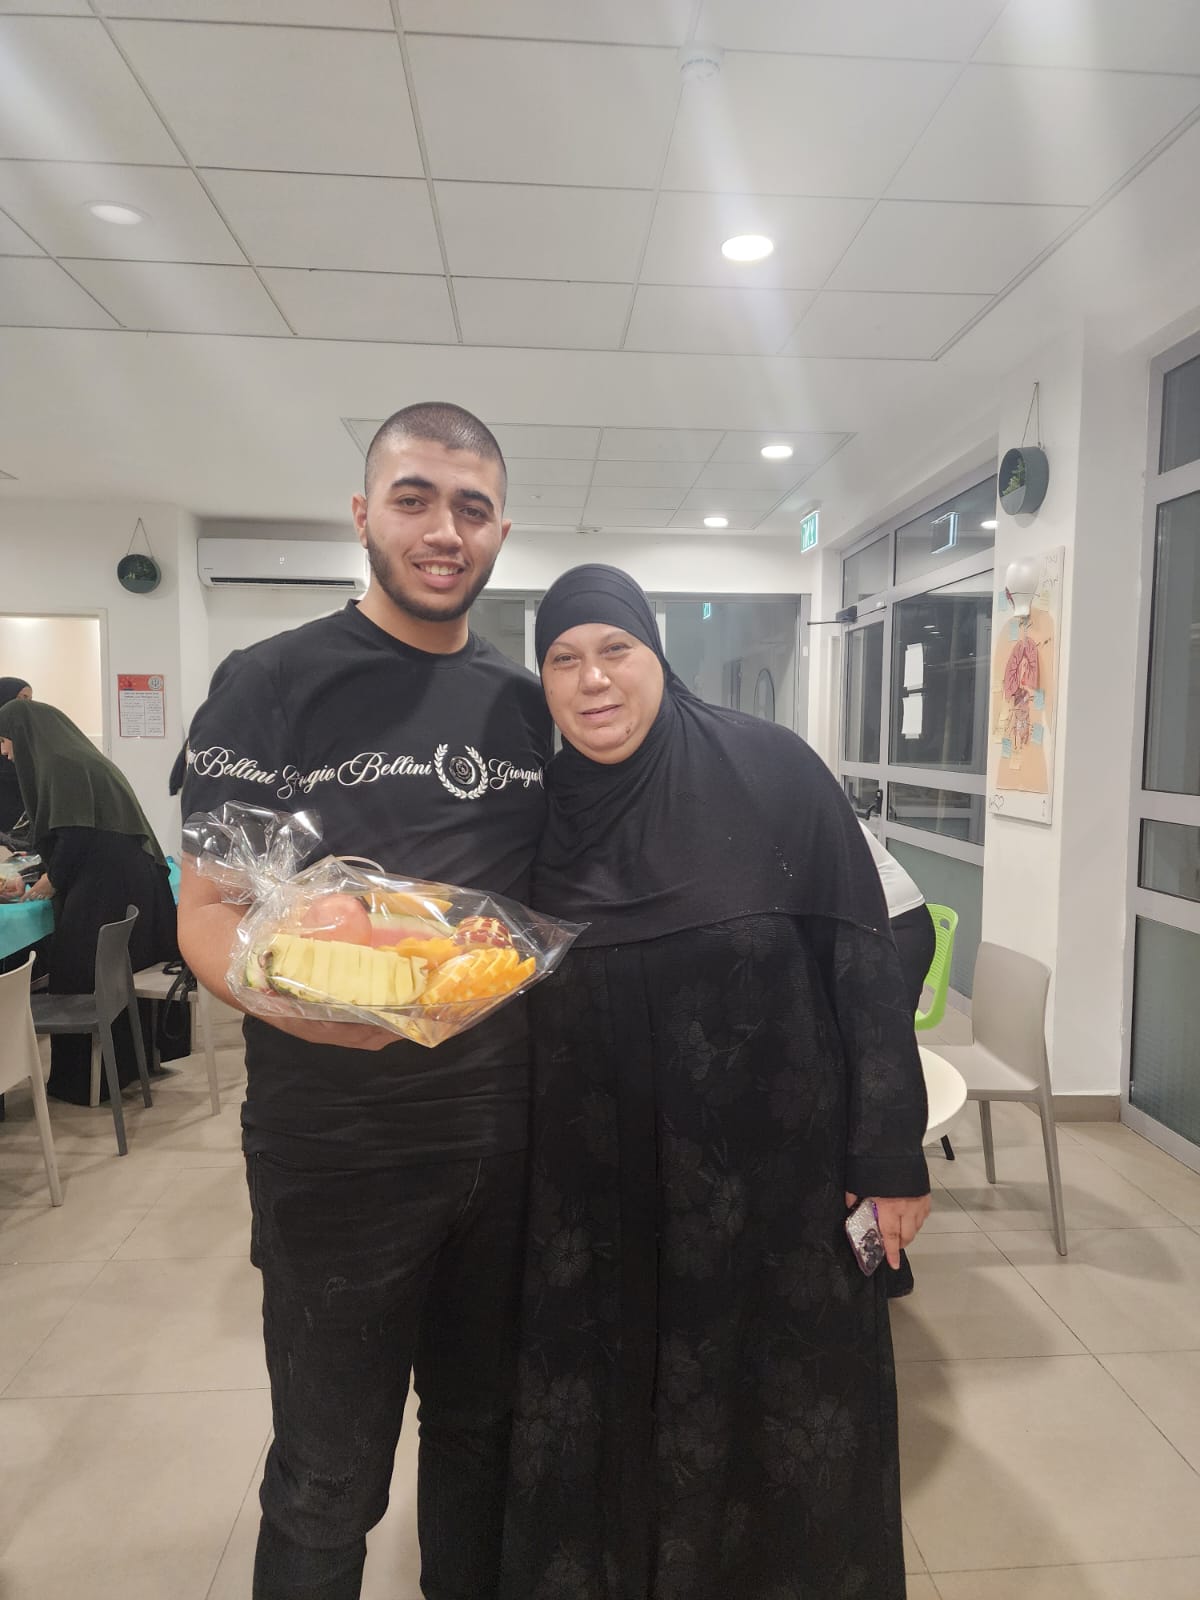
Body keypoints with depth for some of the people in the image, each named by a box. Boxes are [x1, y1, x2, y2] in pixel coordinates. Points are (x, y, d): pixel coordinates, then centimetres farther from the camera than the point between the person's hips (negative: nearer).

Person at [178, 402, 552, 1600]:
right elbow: (207, 909, -11)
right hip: (337, 1141, -4)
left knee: (481, 1424, 23)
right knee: (329, 1478, 15)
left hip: (507, 1129, 4)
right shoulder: (273, 684, -8)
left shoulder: (526, 701, 5)